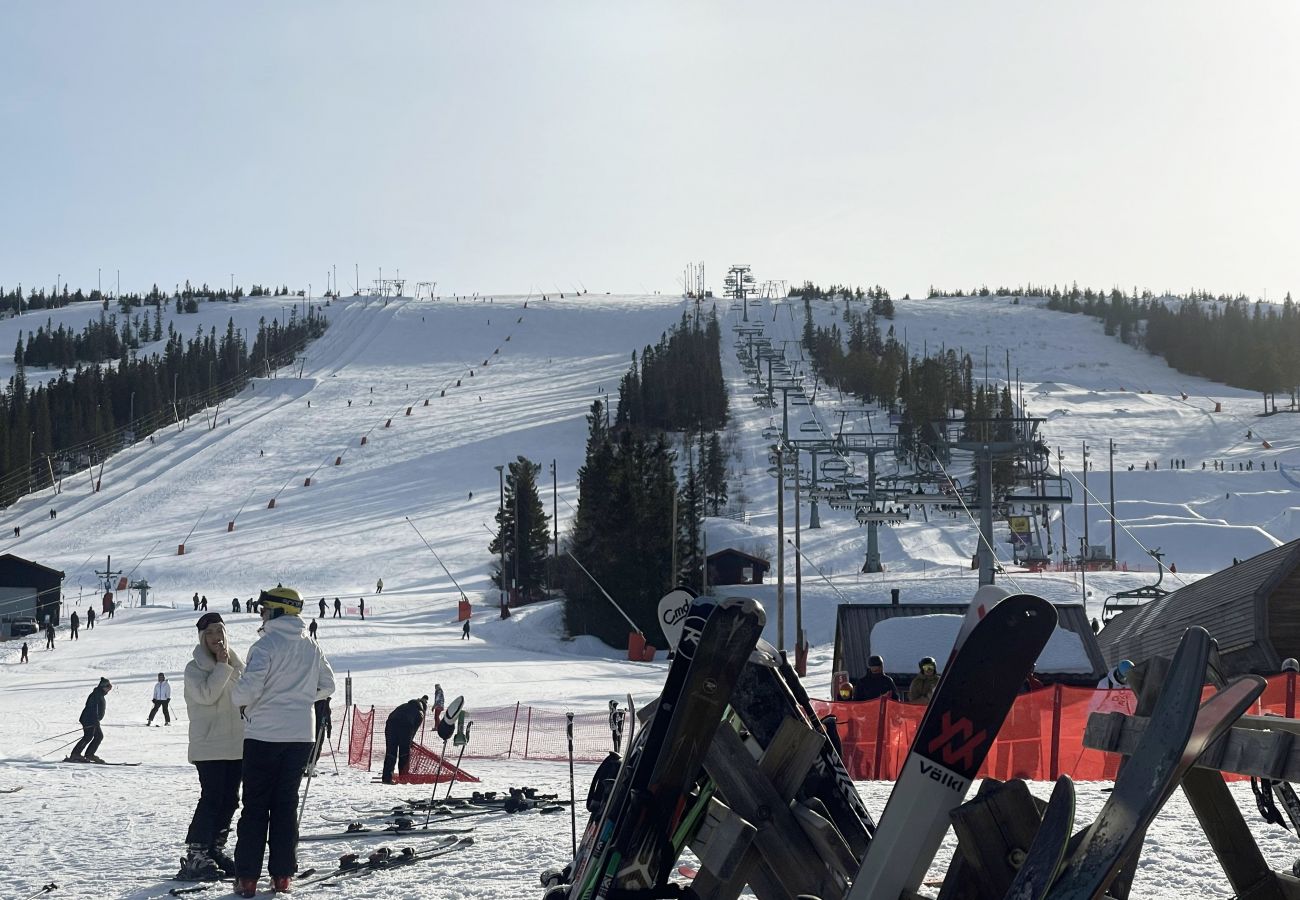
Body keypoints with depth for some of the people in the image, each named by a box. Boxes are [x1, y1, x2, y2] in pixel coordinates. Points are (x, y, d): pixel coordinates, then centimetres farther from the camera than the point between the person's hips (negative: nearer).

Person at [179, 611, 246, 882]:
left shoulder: (236, 664, 13)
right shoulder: (194, 668, -4)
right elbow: (207, 695, -20)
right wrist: (222, 666, -15)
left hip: (236, 744, 6)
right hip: (209, 745, -6)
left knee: (229, 800, 9)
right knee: (211, 800, -12)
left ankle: (215, 850, 20)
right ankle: (194, 859, -8)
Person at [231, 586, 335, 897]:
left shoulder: (267, 645, -13)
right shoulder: (311, 647, 7)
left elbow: (249, 686, -21)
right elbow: (327, 685, 15)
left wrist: (239, 700, 0)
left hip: (264, 733, -5)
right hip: (302, 734, 5)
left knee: (256, 805, 2)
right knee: (287, 803, 11)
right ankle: (282, 874, 10)